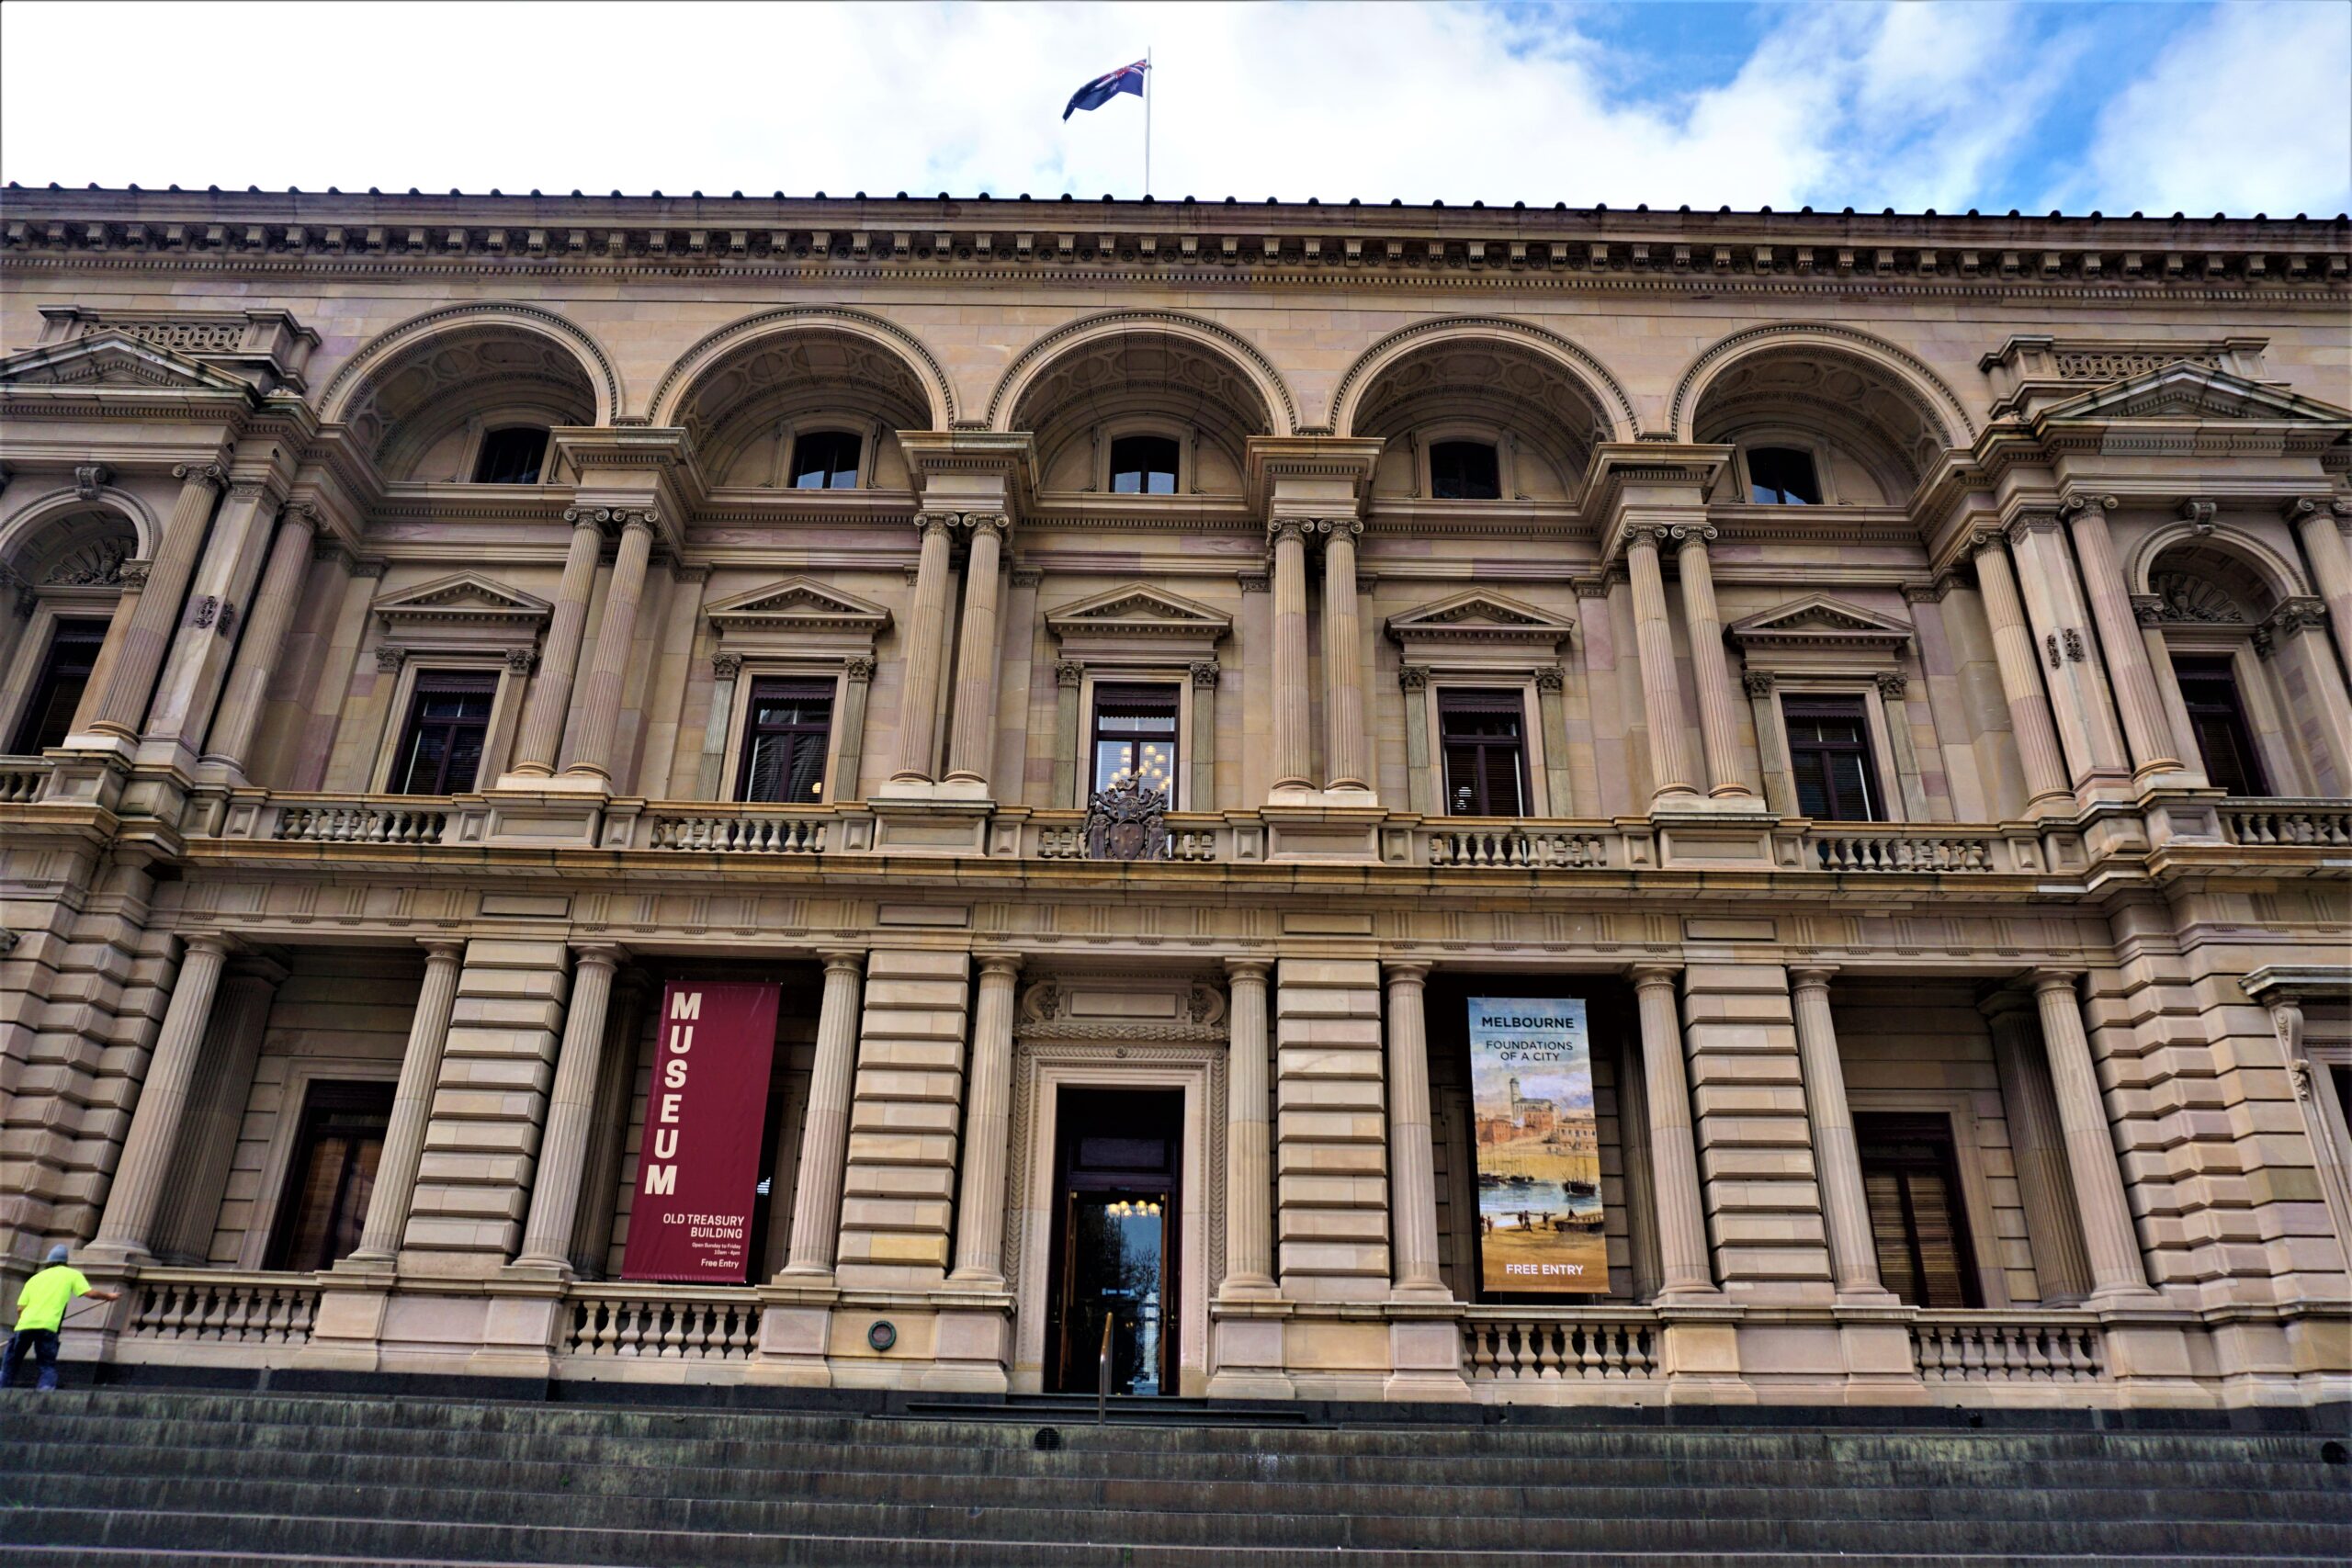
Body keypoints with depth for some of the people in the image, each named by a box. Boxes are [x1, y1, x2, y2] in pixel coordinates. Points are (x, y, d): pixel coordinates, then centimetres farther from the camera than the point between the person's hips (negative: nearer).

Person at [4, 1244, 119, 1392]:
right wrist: (108, 1296, 22)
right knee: (48, 1366, 4)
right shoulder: (71, 1274, 16)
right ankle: (45, 1393, -16)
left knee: (9, 1365, 18)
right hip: (47, 1326, -3)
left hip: (25, 1324, 3)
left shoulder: (34, 1278, 24)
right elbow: (91, 1293, 6)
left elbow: (20, 1308, 16)